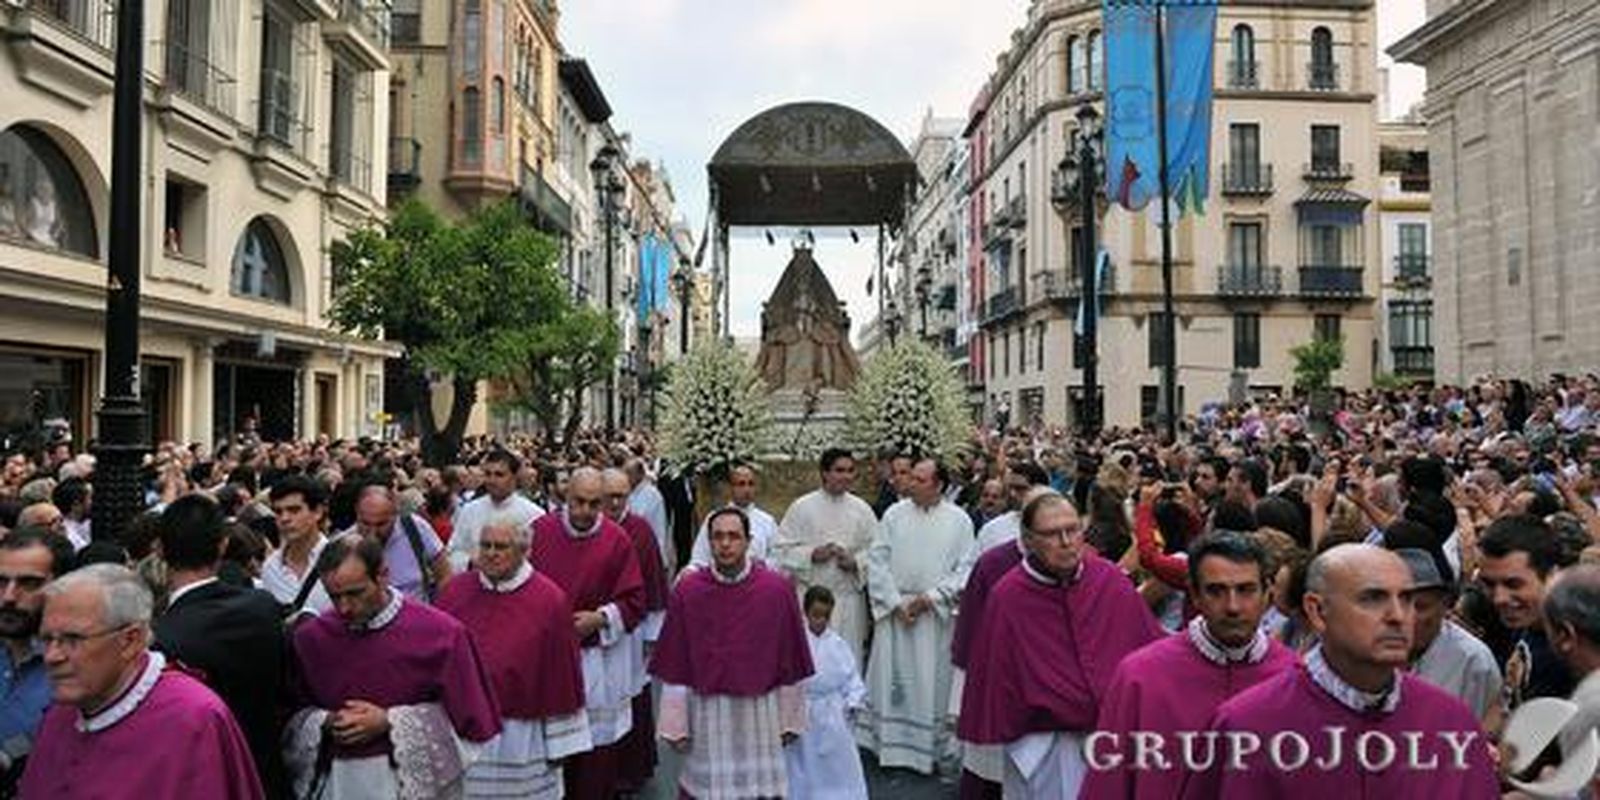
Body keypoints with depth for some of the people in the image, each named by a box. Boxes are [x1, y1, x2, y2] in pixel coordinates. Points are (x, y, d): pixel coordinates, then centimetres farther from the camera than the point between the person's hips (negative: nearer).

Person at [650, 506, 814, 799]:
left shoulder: (777, 589, -6)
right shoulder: (687, 590, -6)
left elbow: (789, 663, 0)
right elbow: (674, 667, -2)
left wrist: (789, 719, 3)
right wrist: (675, 724, -2)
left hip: (760, 714, 0)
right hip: (705, 714, 0)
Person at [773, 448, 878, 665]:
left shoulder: (861, 509, 5)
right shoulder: (802, 507, -1)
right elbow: (782, 549, -2)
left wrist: (855, 562, -11)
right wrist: (812, 555, -15)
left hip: (849, 602, 2)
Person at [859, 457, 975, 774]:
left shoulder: (959, 520, -1)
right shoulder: (894, 514, 1)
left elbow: (965, 572, -4)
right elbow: (877, 561, -1)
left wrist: (929, 598, -12)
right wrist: (896, 602, -9)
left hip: (935, 613, -1)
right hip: (893, 610, 1)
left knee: (930, 682, 6)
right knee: (889, 676, 6)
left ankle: (928, 749, 18)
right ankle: (886, 744, 18)